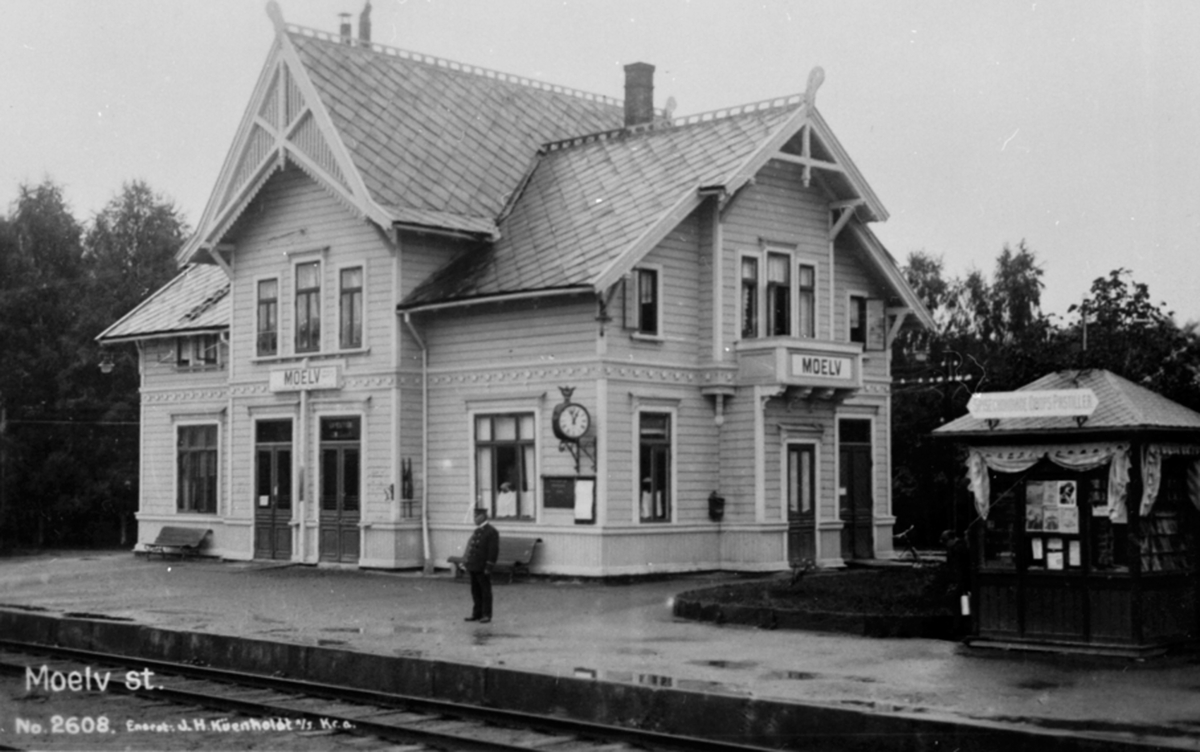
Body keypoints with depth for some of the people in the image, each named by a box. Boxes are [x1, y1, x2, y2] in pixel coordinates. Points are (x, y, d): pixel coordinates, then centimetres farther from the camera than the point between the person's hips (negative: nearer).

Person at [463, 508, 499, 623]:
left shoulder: (492, 532, -9)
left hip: (483, 568, -8)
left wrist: (488, 567, -17)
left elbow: (493, 551, -14)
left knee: (485, 591, 0)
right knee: (475, 591, 11)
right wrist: (465, 562, 12)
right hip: (473, 567, 8)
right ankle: (476, 614, 17)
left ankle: (486, 615, 6)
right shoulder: (476, 531, 15)